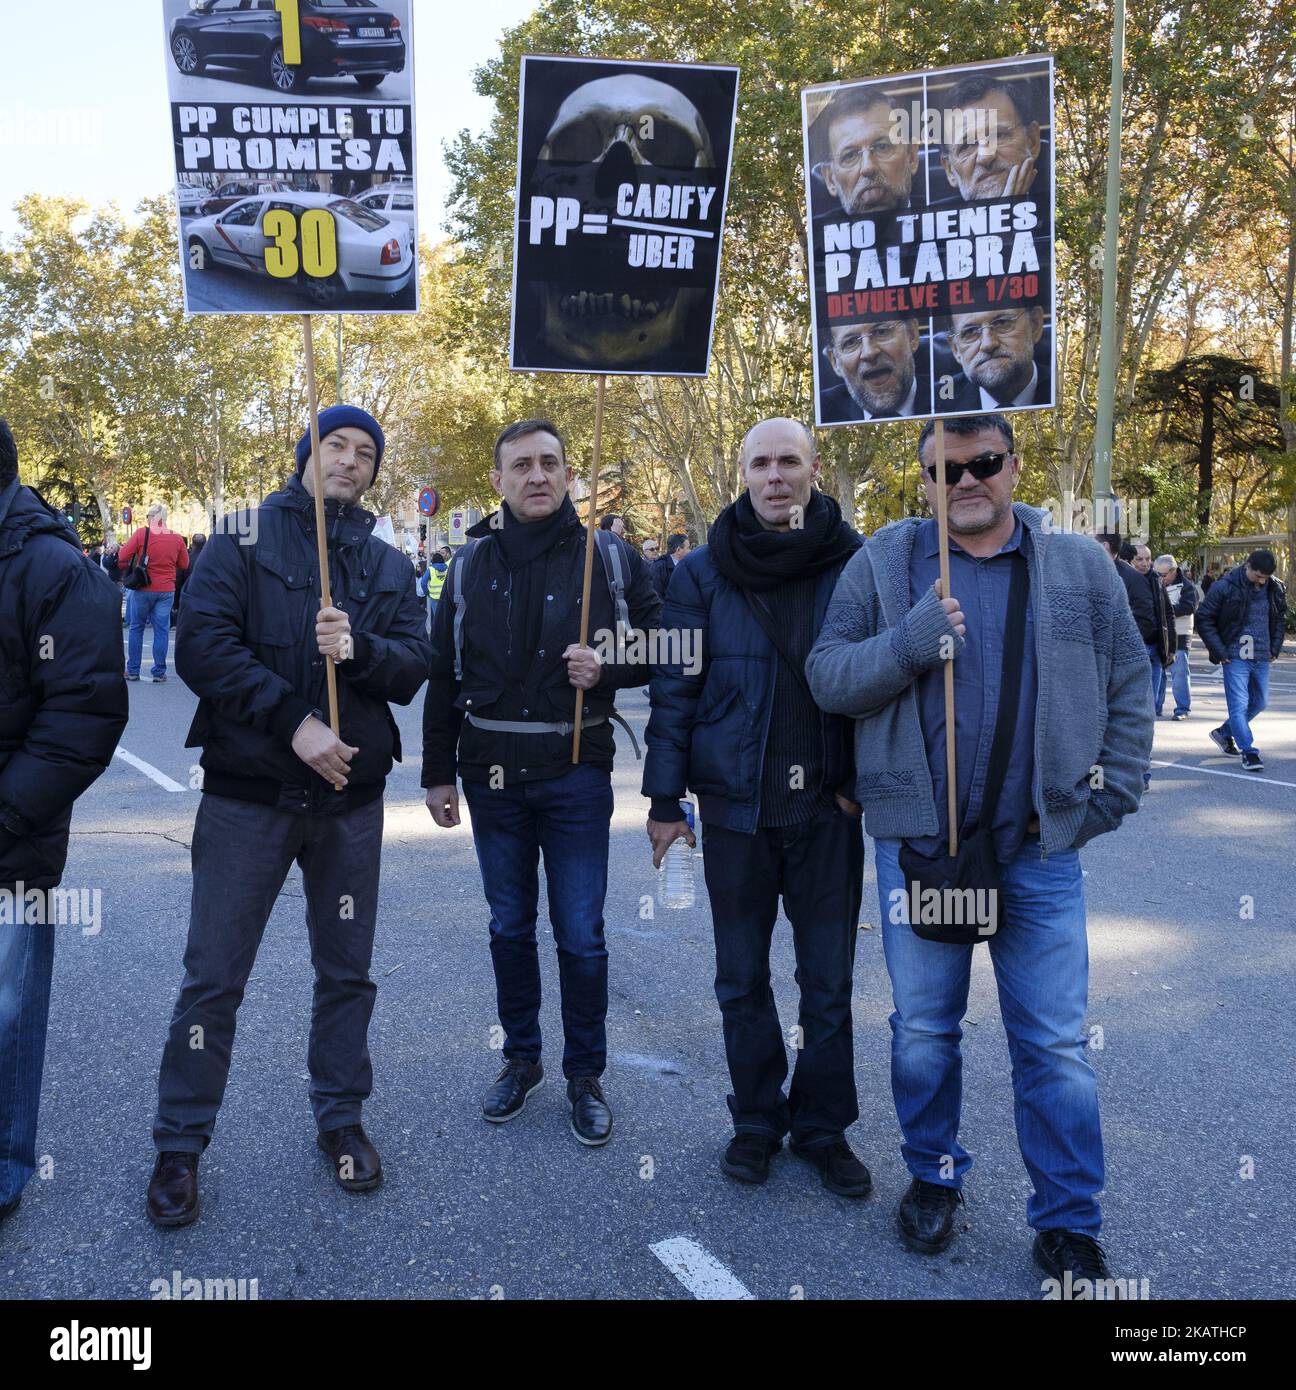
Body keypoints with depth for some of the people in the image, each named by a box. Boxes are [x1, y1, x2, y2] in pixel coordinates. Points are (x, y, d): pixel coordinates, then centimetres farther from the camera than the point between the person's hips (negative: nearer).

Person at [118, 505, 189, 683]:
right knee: (162, 630, 5)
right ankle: (159, 673, 4)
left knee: (136, 628, 12)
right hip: (167, 590, 1)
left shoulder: (142, 533, -9)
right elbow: (184, 565, 6)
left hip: (143, 588, -1)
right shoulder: (177, 538, -3)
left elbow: (123, 556, -8)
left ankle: (133, 671, 15)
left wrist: (123, 568, 13)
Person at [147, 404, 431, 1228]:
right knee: (215, 975, 4)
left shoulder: (389, 565, 9)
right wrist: (293, 720, -19)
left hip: (352, 798, 3)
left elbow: (413, 669, 1)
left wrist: (358, 649, -20)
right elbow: (203, 646, -12)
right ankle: (180, 1144, 20)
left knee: (347, 970, 14)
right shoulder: (246, 539, 0)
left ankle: (341, 1119, 31)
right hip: (248, 794, -3)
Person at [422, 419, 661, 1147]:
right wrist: (438, 772, 6)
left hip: (576, 773, -2)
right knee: (510, 927, 14)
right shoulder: (471, 564, 5)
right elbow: (444, 674, 8)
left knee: (580, 935, 3)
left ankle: (586, 1073, 22)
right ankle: (522, 1058, 32)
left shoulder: (611, 557, -1)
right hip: (492, 775, 2)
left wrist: (605, 666, -16)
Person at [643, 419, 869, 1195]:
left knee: (829, 982, 10)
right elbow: (675, 688, 0)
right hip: (735, 805, 1)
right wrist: (666, 798, -2)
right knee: (742, 979, 12)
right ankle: (757, 1120, 30)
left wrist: (868, 782, -3)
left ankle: (823, 1127, 28)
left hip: (828, 807, 0)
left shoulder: (855, 564, -2)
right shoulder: (705, 573, -1)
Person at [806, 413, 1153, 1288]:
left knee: (1057, 1046, 6)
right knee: (923, 1032, 13)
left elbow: (1129, 691, 8)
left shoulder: (1079, 568, 4)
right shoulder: (884, 563, 2)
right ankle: (935, 1177, 35)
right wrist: (907, 643, -19)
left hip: (1040, 850, 0)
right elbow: (827, 676, -2)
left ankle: (1070, 1225, 22)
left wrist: (1106, 801, -1)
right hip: (917, 843, 0)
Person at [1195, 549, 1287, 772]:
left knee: (1259, 702, 15)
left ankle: (1224, 733, 32)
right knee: (1239, 705, -9)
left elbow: (1280, 619, 20)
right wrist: (1219, 652, -10)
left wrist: (1275, 647, 9)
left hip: (1261, 658, 6)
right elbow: (1204, 619, -7)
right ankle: (1249, 753, -4)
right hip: (1235, 658, -6)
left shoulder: (1275, 590, 4)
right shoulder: (1225, 587, -11)